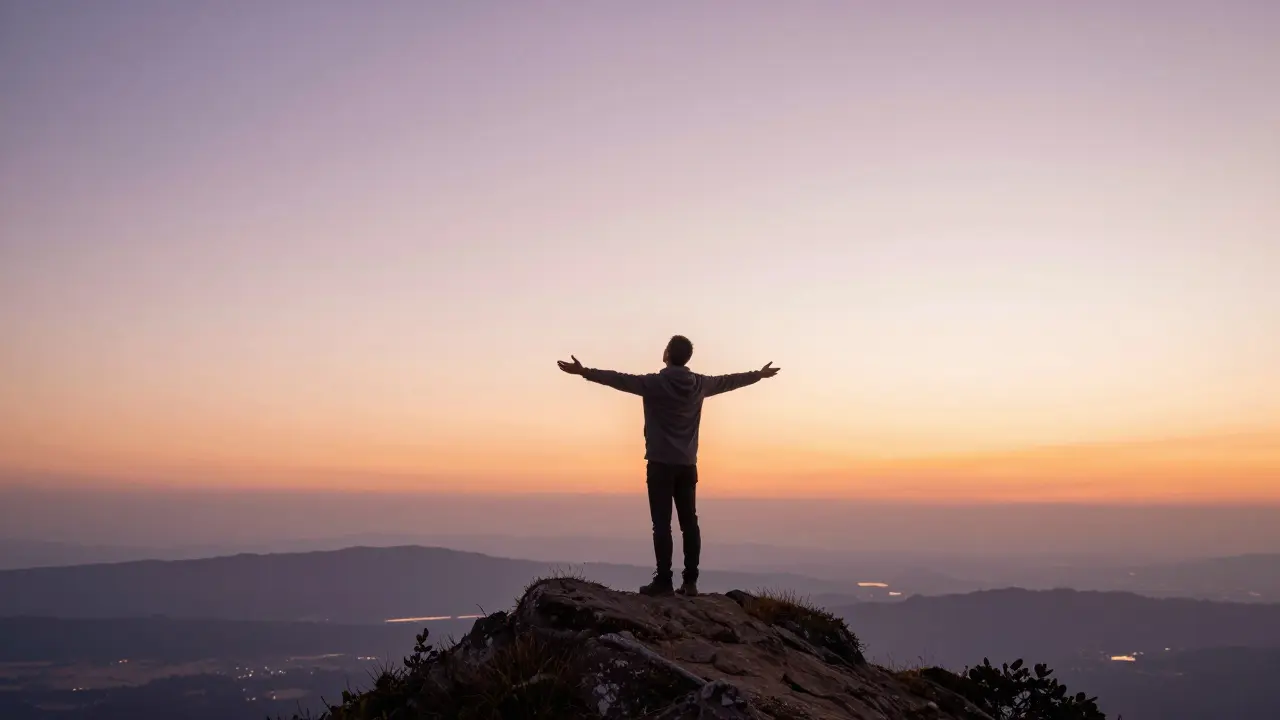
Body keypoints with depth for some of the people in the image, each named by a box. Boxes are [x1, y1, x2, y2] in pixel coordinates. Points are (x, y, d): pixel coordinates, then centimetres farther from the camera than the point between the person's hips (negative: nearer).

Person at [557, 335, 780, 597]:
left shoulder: (654, 383, -9)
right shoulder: (700, 384, 6)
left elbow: (619, 379, -14)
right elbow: (728, 381, 20)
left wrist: (584, 372, -11)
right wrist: (759, 374, 36)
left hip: (661, 463, -5)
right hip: (687, 465, 5)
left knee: (662, 524, -5)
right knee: (689, 523, 6)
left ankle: (664, 581, -6)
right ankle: (690, 582, 6)